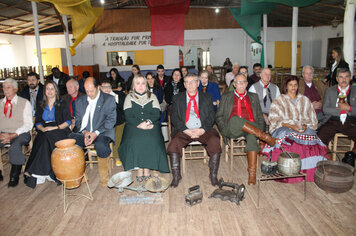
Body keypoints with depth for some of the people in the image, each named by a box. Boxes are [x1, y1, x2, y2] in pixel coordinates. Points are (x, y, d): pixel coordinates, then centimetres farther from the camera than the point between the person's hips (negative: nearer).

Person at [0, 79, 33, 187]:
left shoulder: (24, 103, 1)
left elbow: (28, 124, -4)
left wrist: (13, 135, -14)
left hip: (20, 134, -4)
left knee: (15, 147, -35)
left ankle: (14, 176, -16)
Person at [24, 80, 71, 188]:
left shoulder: (62, 105, 9)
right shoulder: (41, 107, 21)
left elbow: (68, 122, 0)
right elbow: (38, 122, 13)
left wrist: (55, 127, -15)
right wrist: (42, 128, -10)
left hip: (60, 131, -3)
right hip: (44, 132, 3)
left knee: (47, 137, -34)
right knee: (41, 141, -31)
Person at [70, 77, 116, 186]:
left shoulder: (109, 99, 2)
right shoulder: (80, 101, 16)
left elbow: (111, 120, -5)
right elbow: (78, 120, 13)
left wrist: (96, 133, -16)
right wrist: (84, 132, -8)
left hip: (102, 132, -4)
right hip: (84, 132, 4)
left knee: (101, 145, -36)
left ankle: (104, 177, -15)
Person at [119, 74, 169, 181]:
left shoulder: (152, 96, 16)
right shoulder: (129, 97, 14)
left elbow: (156, 114, 4)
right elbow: (128, 116, 0)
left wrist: (148, 122, -16)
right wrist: (139, 124, -16)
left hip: (151, 125, 0)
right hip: (134, 126, 0)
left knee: (150, 139, -30)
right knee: (135, 140, -30)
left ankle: (147, 168, -17)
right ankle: (139, 168, -17)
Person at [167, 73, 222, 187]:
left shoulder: (207, 98, 15)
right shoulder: (177, 98, 14)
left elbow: (211, 117, 6)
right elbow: (175, 118, 4)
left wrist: (203, 129, -13)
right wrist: (186, 130, -12)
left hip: (203, 130, 0)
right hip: (184, 131, 0)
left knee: (215, 141, -29)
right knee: (174, 142, -29)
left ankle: (213, 175, -13)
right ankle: (176, 176, -14)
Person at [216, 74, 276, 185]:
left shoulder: (254, 97, 25)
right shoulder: (226, 97, 20)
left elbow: (260, 117, 20)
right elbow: (219, 117, 12)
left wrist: (259, 131, 1)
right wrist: (225, 130, -6)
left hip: (251, 126, 1)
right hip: (232, 129, -1)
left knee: (252, 136, -37)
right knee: (235, 119, -37)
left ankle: (252, 172, -35)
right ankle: (264, 137, -32)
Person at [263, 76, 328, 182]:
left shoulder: (305, 100, 23)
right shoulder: (279, 100, 12)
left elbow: (312, 118, 15)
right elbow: (275, 119, -1)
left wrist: (305, 125, -8)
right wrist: (291, 125, -15)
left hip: (304, 128, 3)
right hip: (284, 128, -2)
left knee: (310, 136, -30)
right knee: (288, 138, -35)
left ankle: (309, 172, -20)